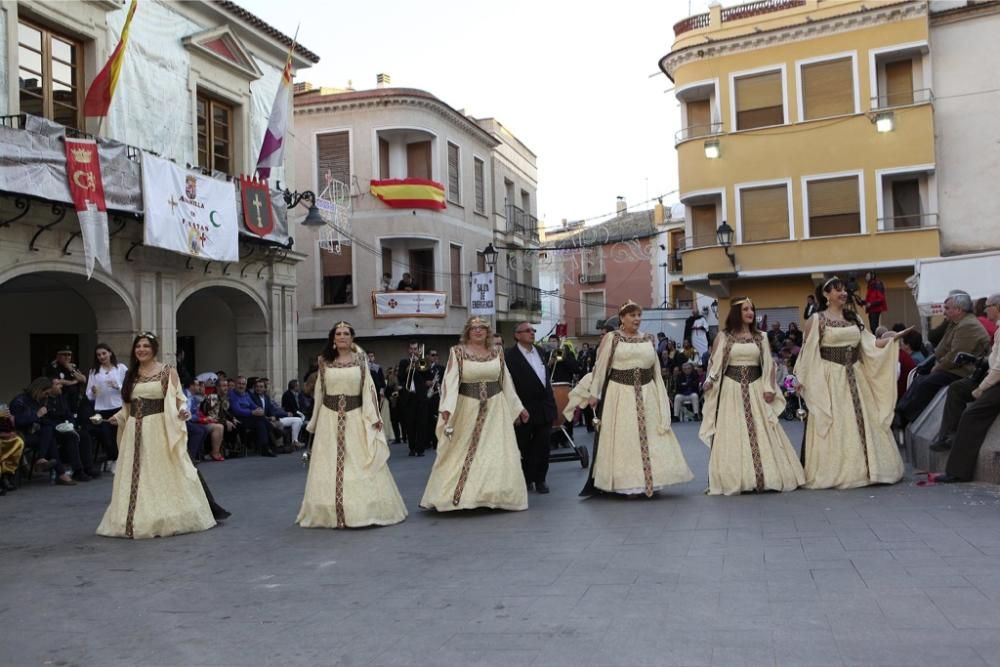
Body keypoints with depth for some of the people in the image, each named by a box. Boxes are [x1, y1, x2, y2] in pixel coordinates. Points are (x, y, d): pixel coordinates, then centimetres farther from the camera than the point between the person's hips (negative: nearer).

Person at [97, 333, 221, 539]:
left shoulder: (168, 372, -1)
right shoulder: (131, 375, 13)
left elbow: (179, 400, -6)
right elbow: (127, 406, 18)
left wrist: (183, 412, -24)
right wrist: (114, 418, 7)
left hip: (159, 430, -5)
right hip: (135, 432, 5)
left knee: (164, 476, -3)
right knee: (136, 478, 5)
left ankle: (168, 519, 6)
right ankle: (138, 521, 12)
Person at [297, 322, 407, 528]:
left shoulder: (360, 359, 4)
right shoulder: (324, 362, 6)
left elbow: (368, 387, 0)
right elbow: (319, 392, 12)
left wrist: (374, 416, -8)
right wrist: (314, 422, 13)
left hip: (355, 415, -1)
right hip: (330, 417, 1)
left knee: (359, 466, -1)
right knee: (329, 466, 5)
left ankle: (363, 510, 8)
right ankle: (330, 512, 13)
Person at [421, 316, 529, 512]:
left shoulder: (497, 352, 7)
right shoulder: (457, 352, -3)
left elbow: (506, 382, 13)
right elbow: (451, 380, -12)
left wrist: (519, 407, 12)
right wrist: (447, 407, -25)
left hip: (495, 408, 3)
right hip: (468, 408, -2)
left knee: (497, 453, 2)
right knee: (462, 454, 4)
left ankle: (496, 495, 11)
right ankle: (456, 495, 11)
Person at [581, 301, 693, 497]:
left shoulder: (648, 340, 11)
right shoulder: (611, 338, -1)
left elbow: (656, 371, 15)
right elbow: (600, 367, -2)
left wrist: (662, 398, 12)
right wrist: (594, 393, -7)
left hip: (646, 395, 4)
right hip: (620, 394, -4)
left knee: (648, 438, 6)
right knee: (623, 440, 0)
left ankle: (647, 480, 16)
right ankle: (627, 483, 7)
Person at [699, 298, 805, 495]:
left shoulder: (760, 337, 10)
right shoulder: (724, 337, 3)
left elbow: (769, 364, 7)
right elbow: (716, 363, 1)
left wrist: (769, 388, -3)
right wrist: (710, 381, -15)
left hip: (756, 390, 2)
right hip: (732, 390, -2)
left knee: (760, 433, 2)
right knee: (733, 435, -1)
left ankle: (766, 477, 8)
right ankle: (733, 479, 3)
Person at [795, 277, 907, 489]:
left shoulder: (854, 318, 13)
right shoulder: (816, 320, -2)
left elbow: (869, 344, 8)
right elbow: (808, 351, -3)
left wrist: (891, 339, -5)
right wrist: (801, 379, -7)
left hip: (854, 378, 5)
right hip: (829, 379, -5)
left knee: (860, 422, 4)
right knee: (834, 426, -4)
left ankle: (860, 470, 13)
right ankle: (833, 473, 2)